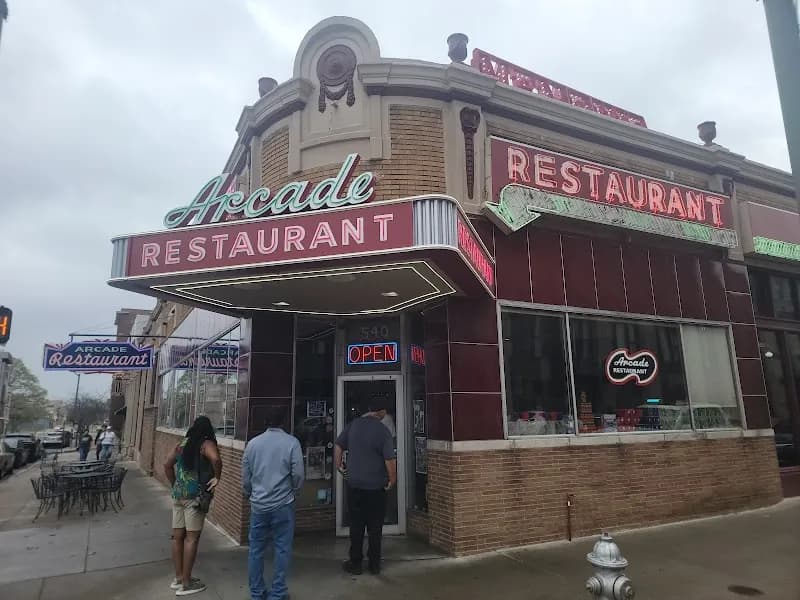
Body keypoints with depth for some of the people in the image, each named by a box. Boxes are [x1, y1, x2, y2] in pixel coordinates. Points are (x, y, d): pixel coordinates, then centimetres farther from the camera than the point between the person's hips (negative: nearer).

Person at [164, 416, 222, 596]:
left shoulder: (182, 444, 11)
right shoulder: (206, 444, -10)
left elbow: (167, 465, 15)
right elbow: (216, 459, -29)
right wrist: (217, 478, -15)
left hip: (178, 495, 7)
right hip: (195, 496, -7)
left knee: (178, 536, 13)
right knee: (191, 538, 0)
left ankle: (179, 578, 25)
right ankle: (186, 583, 7)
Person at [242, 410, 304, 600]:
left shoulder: (252, 443, 0)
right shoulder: (291, 442, -11)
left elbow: (245, 475, 7)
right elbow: (298, 474, -9)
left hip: (258, 505, 3)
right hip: (283, 504, -3)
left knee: (256, 549, 14)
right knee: (282, 549, 8)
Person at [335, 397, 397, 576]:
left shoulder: (353, 425, 0)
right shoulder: (383, 430, -14)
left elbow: (338, 445, 5)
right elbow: (390, 459, -17)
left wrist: (339, 466, 15)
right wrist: (392, 479, -4)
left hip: (354, 485, 3)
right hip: (376, 487, -3)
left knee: (356, 525, 13)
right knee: (375, 527, 10)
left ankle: (355, 563, 20)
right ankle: (374, 564, 19)